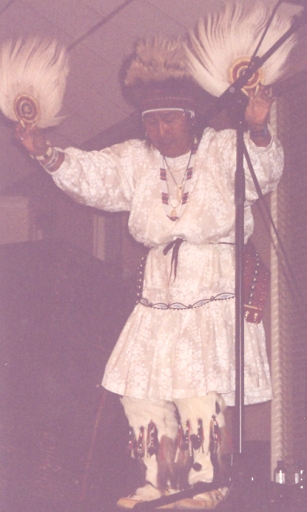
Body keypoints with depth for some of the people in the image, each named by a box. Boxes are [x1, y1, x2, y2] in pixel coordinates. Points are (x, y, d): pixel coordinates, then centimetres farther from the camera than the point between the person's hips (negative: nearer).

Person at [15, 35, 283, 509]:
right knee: (140, 387, -1)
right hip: (159, 299, 5)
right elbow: (92, 176, 4)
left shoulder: (225, 150, -2)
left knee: (198, 388, -17)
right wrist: (48, 155, -14)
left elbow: (263, 173, -18)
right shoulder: (136, 161, 10)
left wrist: (257, 130, -39)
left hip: (215, 297, -5)